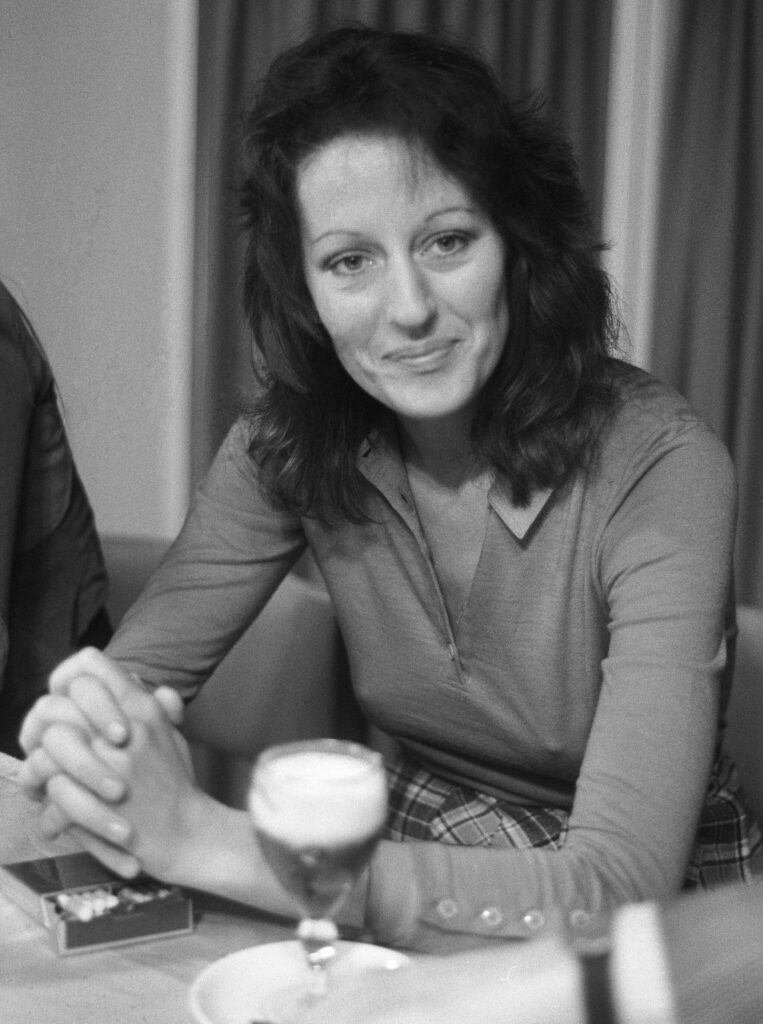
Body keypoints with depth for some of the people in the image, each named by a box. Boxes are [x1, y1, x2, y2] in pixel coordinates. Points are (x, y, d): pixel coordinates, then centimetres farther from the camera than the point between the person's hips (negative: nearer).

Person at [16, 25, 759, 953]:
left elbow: (618, 890, -31)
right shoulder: (287, 446, -9)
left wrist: (204, 840, -36)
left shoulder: (660, 468, -23)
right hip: (417, 875, 3)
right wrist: (81, 736, -33)